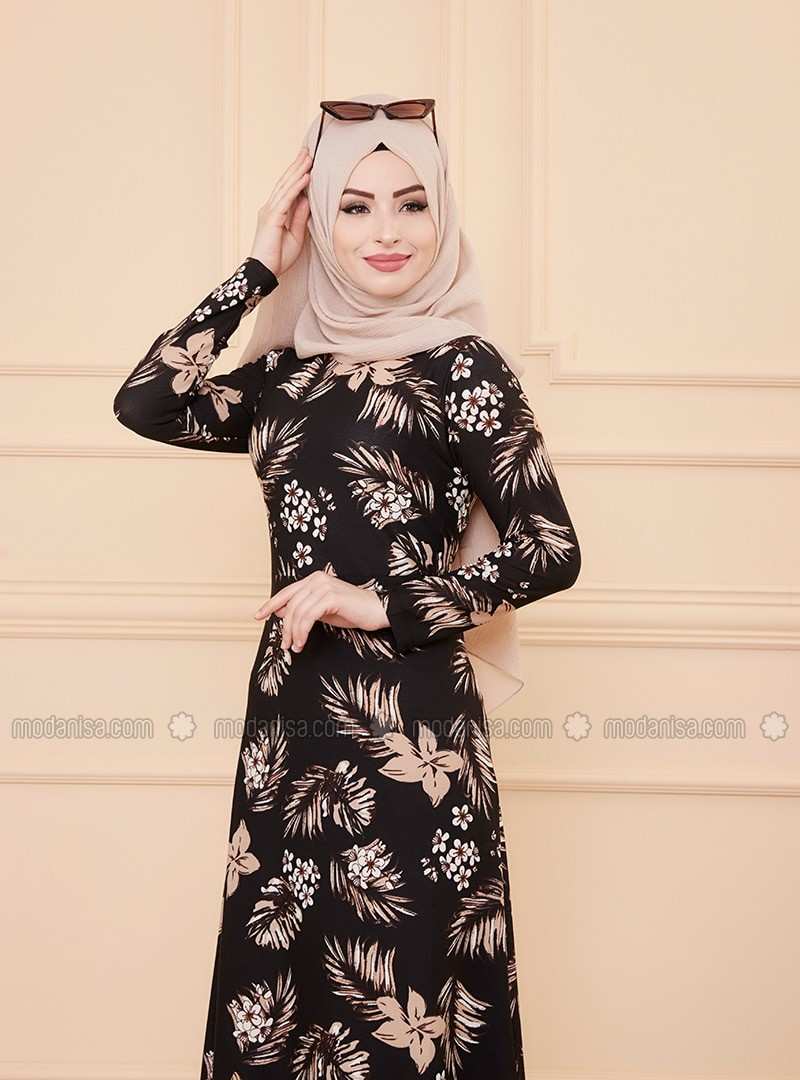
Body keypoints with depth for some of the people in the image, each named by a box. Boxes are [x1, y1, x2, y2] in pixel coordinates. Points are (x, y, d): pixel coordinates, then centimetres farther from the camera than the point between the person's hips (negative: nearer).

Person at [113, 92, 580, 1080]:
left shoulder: (461, 365, -5)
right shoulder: (290, 373, 10)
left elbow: (550, 550, -9)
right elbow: (144, 405, -2)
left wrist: (382, 603, -13)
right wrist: (258, 271, 0)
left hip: (409, 722, -5)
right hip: (290, 714, 5)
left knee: (397, 1000, 2)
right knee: (281, 977, 13)